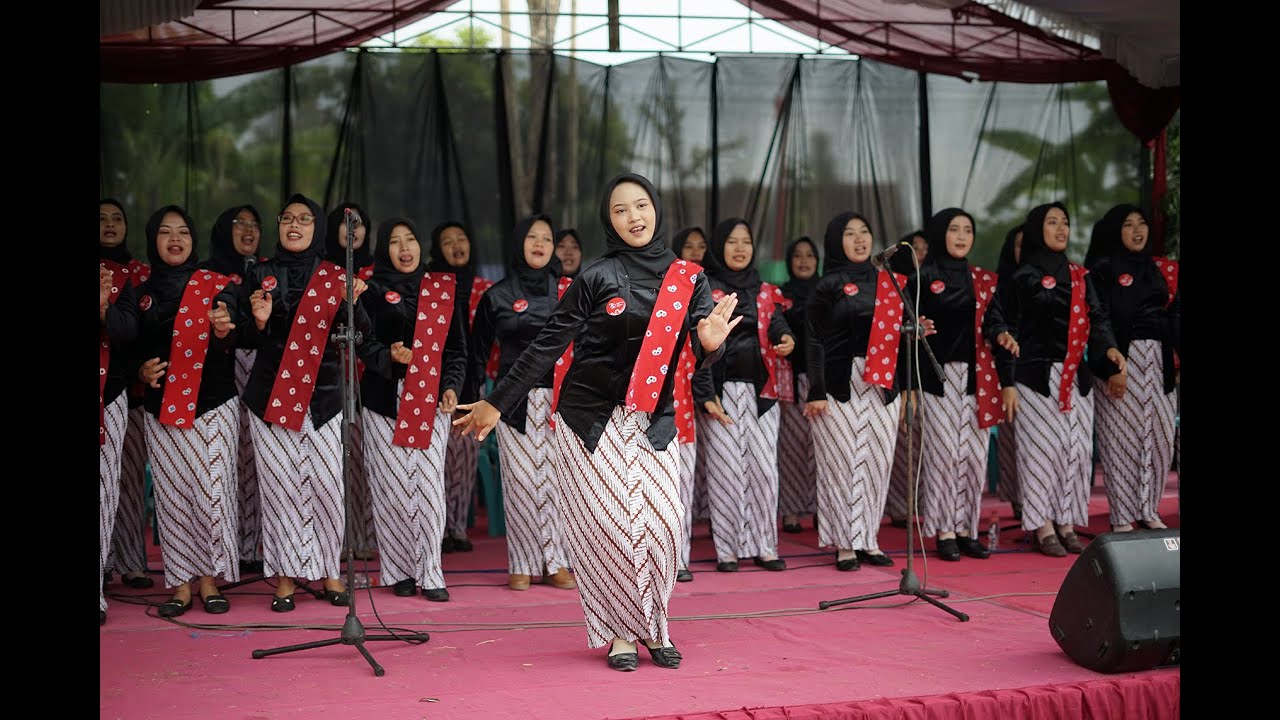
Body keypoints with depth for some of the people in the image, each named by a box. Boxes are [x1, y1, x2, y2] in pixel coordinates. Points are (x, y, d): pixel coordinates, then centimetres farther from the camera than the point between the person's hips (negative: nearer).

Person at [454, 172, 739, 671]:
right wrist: (497, 403, -1)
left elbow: (701, 353, -1)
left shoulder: (689, 279, 5)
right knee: (609, 525, -7)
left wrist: (709, 344, -26)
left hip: (652, 420, 2)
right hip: (590, 418, -2)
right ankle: (621, 633, 8)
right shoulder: (596, 277, -3)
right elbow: (547, 346, -1)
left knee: (662, 523, -8)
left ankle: (653, 626, 13)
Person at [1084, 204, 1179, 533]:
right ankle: (1122, 517, 2)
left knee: (1159, 434, 4)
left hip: (1158, 360, 5)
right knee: (1122, 436, -3)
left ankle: (1148, 511, 15)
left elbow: (1174, 315, 14)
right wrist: (1111, 368, -18)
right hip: (1120, 359, -5)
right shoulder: (1103, 269, -2)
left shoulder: (1161, 269, 15)